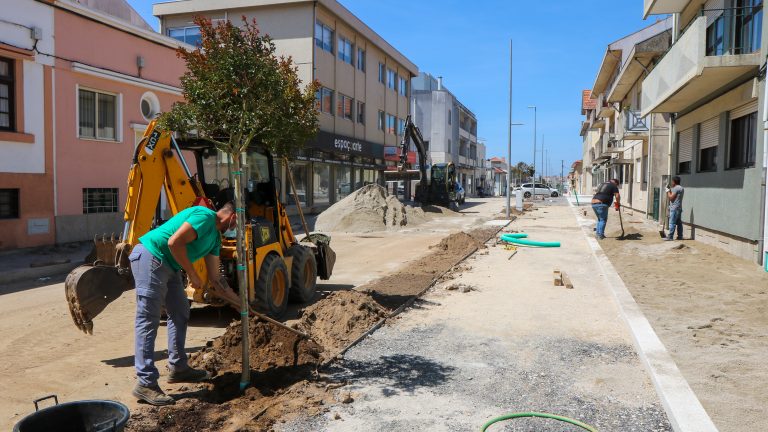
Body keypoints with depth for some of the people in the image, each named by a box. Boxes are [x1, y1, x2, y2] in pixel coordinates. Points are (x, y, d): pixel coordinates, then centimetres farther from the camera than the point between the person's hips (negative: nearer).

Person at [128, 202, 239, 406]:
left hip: (168, 266, 11)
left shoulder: (215, 237, 16)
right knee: (148, 320, -10)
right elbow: (174, 242, -24)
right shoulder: (205, 216, -13)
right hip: (150, 256, -11)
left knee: (180, 312, 15)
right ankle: (145, 383, -7)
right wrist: (192, 274, -14)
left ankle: (178, 368, 25)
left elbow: (215, 279, 19)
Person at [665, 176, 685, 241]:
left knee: (672, 223, -9)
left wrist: (668, 191, -3)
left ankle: (670, 237, -10)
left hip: (674, 208, -10)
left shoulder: (676, 188, -13)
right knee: (679, 222, 11)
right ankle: (680, 236, 13)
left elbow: (671, 197, -16)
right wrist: (670, 190, 16)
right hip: (679, 208, 10)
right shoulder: (681, 188, 18)